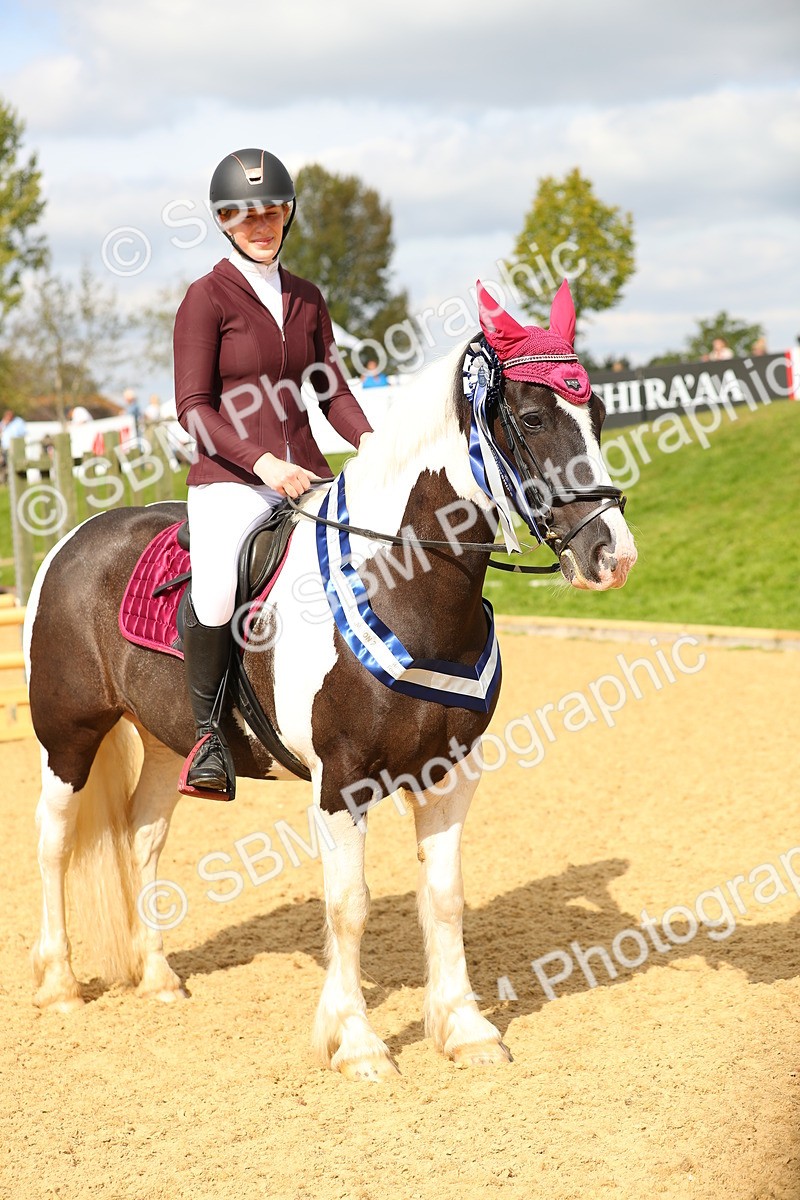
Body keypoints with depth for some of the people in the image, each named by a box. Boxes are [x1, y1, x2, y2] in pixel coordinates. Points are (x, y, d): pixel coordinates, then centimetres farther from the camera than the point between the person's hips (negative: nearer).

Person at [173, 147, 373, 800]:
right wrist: (262, 462, -20)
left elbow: (331, 387, 15)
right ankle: (207, 732, -10)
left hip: (306, 472, 6)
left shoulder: (306, 297, 14)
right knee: (216, 594, -32)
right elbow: (194, 407, -7)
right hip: (230, 477, -5)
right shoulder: (207, 297, -2)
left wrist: (367, 438, -5)